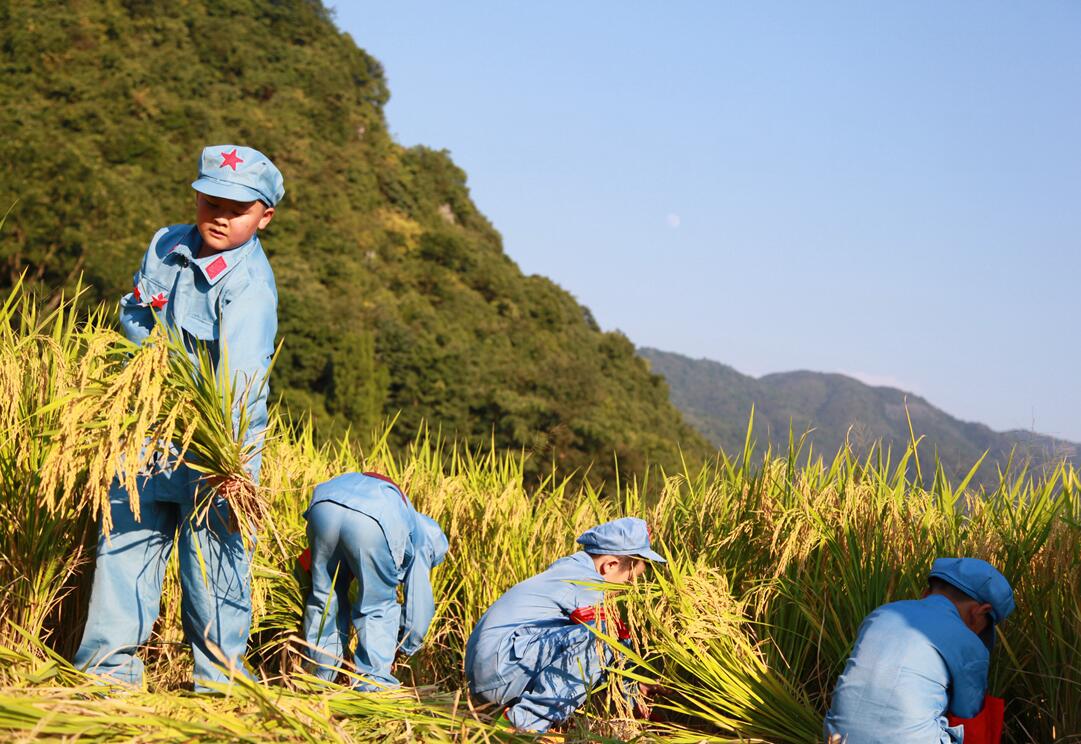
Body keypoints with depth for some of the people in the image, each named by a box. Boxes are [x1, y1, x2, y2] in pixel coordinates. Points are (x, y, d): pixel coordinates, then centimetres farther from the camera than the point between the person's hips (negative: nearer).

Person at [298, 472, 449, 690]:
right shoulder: (423, 536, 33)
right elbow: (419, 600, 32)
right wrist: (408, 646, 49)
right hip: (375, 518, -5)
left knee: (324, 596, 23)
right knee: (378, 605, 15)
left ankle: (319, 676, 30)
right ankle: (372, 681, 13)